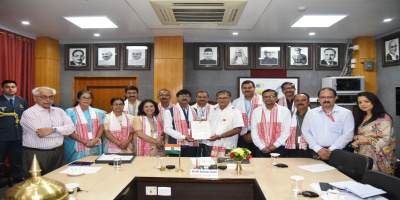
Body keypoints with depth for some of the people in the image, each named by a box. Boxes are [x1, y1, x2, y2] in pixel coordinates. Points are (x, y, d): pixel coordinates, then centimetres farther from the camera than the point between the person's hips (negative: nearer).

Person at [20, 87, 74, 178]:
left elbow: (71, 127, -4)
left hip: (59, 154, 4)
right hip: (36, 155, -4)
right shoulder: (28, 113, -5)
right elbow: (40, 133, -18)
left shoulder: (59, 111, 10)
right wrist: (62, 132, -8)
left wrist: (53, 129, -19)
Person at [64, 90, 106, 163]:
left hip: (95, 147, 3)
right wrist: (84, 142, -14)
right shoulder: (70, 112, 0)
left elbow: (101, 127, 8)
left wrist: (96, 140, -9)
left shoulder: (97, 112, 13)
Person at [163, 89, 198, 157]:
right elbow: (167, 129, -7)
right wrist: (184, 137, -15)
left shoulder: (194, 111, 16)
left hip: (192, 144, 4)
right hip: (176, 145, -3)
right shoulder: (170, 111, 0)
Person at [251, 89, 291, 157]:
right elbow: (254, 132, 2)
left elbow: (286, 131, -2)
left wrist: (275, 145, -9)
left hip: (278, 148, -1)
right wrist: (262, 147, -5)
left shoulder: (285, 111, 1)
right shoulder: (256, 111, 4)